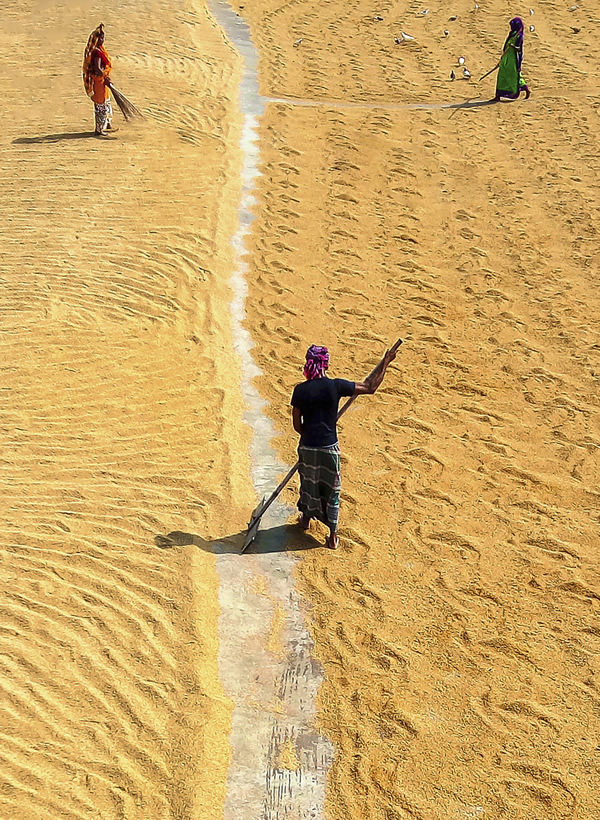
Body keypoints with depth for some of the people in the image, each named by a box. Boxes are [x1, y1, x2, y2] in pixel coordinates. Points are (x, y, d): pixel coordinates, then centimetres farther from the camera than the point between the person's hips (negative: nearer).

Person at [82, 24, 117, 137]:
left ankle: (107, 125, 36)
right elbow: (97, 69, -29)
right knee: (101, 106, -1)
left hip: (103, 81, 10)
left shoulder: (100, 50, 9)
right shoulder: (96, 52, -22)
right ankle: (99, 129, 7)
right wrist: (106, 78, -25)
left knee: (106, 103, 22)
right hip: (99, 81, -10)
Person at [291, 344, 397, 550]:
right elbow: (370, 387, -5)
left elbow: (297, 425, -2)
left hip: (307, 447, 2)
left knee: (308, 482, 25)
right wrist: (385, 362, 5)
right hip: (329, 448, -1)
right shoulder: (335, 386, -14)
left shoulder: (300, 390, -9)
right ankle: (333, 536, 20)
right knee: (331, 490, 12)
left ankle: (306, 518, 48)